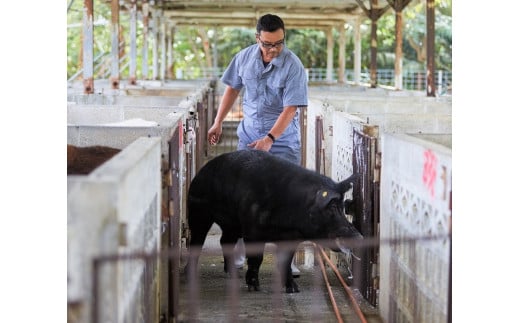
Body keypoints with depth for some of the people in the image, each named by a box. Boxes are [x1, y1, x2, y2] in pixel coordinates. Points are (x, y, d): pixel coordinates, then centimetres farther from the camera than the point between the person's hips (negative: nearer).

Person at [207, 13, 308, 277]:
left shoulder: (293, 67, -17)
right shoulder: (244, 57, -3)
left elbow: (290, 109, -21)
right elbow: (232, 88, 12)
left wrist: (270, 139, -30)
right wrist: (218, 123, 10)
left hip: (283, 141, -4)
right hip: (249, 137, 4)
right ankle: (237, 255, 15)